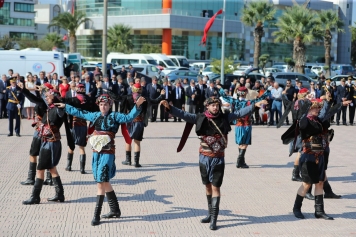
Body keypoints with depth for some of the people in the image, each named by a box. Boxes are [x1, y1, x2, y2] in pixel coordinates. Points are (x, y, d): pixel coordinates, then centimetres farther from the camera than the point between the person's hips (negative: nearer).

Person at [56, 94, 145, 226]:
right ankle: (115, 210, 27)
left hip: (108, 153, -6)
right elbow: (79, 113, 23)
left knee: (101, 182, -9)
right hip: (96, 152, 6)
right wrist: (65, 107, 29)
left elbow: (129, 117, -15)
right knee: (104, 182, 13)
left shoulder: (114, 116, -4)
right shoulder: (95, 116, 11)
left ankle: (96, 215, -7)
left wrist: (137, 106, -29)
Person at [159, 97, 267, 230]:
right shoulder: (200, 118, -4)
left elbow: (240, 113, 1)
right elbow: (183, 114, -8)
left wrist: (254, 105, -5)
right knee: (208, 186, 14)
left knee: (215, 187, -3)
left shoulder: (224, 118, -2)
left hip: (218, 159, -1)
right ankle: (210, 213, 29)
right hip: (204, 158, 2)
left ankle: (214, 219, -2)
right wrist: (169, 107, -19)